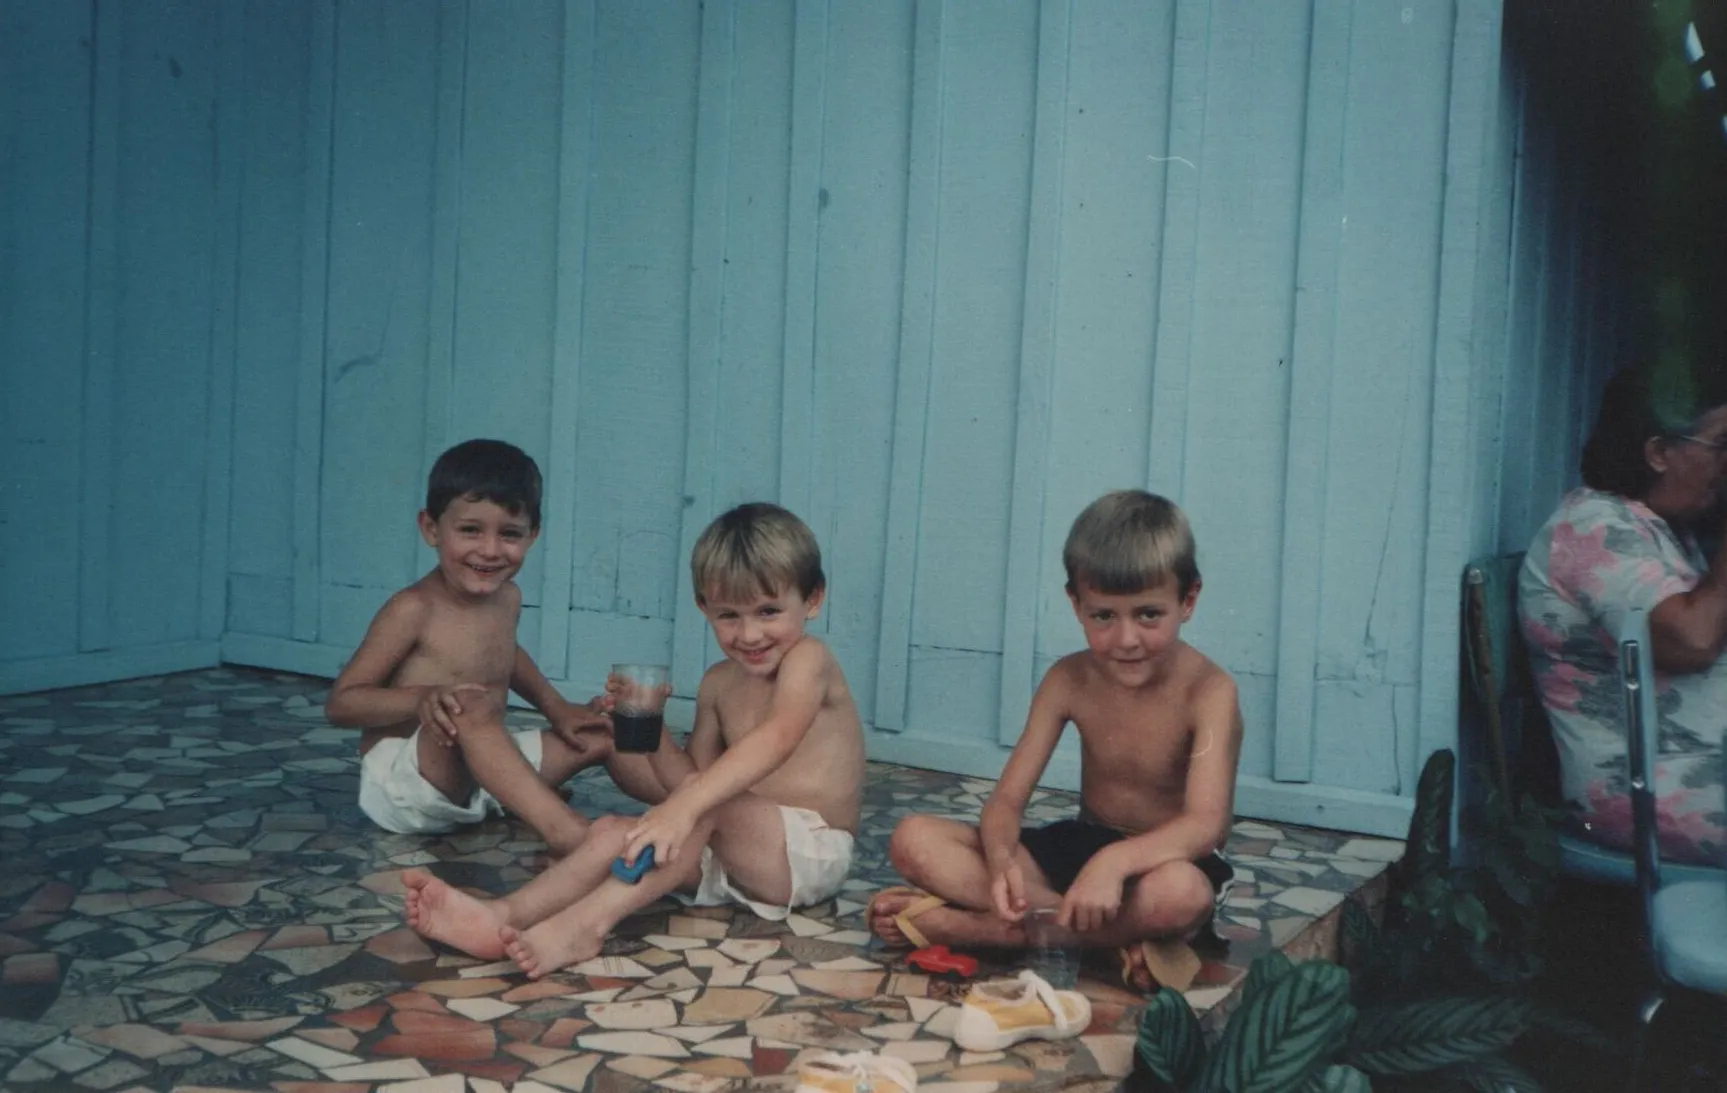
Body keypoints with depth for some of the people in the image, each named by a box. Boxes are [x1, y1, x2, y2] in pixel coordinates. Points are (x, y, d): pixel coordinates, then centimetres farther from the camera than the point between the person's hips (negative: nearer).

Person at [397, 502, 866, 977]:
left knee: (709, 805, -33)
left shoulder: (807, 659, -11)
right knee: (612, 829, -10)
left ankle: (584, 924, -43)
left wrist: (682, 808, -44)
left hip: (809, 853, -7)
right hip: (744, 854, 7)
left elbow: (776, 739, -32)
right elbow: (693, 779, 16)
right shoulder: (719, 684, 13)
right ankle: (502, 916, -28)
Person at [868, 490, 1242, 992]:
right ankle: (1110, 937, -26)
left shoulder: (1208, 692, -18)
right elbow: (1007, 799, -7)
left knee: (1180, 892, -43)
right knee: (914, 840, -13)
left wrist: (1114, 861, -50)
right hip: (1078, 846, 5)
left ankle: (955, 923, -30)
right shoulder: (1068, 681, -5)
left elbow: (1206, 823, -31)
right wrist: (1001, 860, -32)